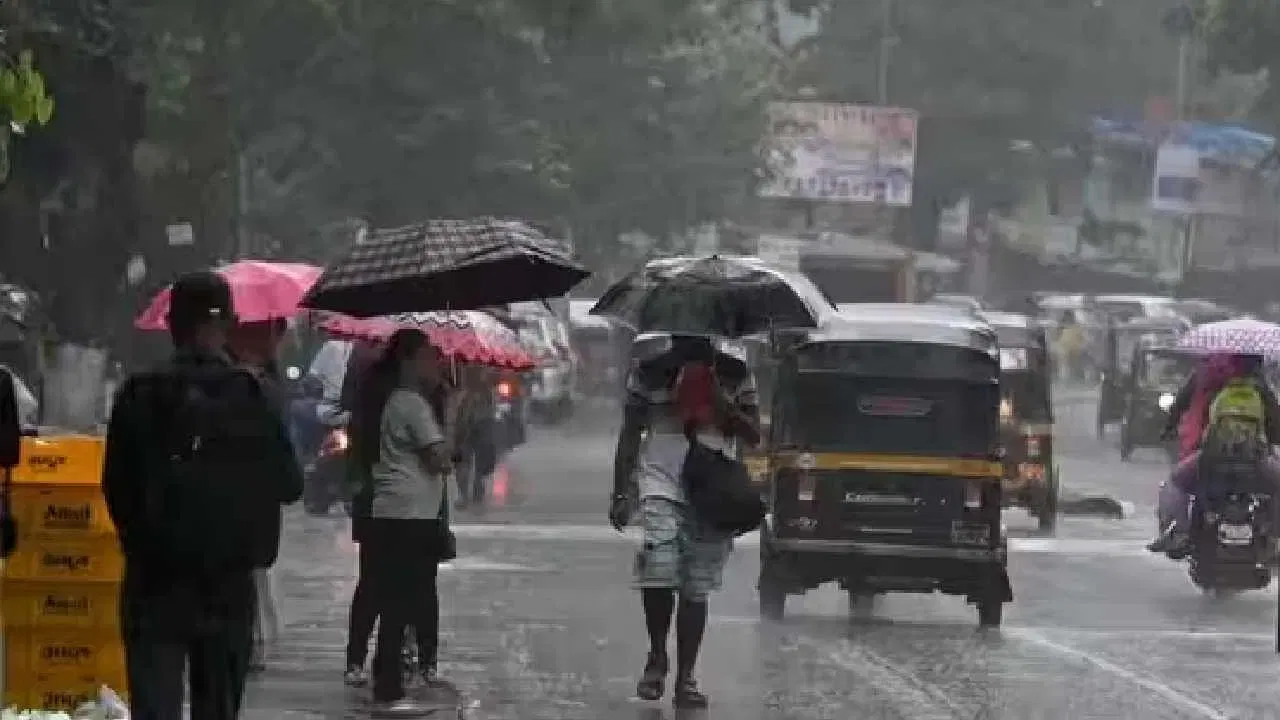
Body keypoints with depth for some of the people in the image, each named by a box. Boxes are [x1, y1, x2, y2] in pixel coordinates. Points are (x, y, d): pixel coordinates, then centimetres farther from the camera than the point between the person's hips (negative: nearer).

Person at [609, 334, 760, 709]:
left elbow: (753, 435, 4)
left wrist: (719, 404, -12)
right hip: (662, 485, -2)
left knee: (696, 590, 2)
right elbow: (630, 435, 9)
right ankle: (657, 657, 1)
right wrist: (620, 493, 4)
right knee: (659, 570, -21)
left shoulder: (734, 374, 7)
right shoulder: (651, 372, 5)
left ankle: (685, 678, 9)